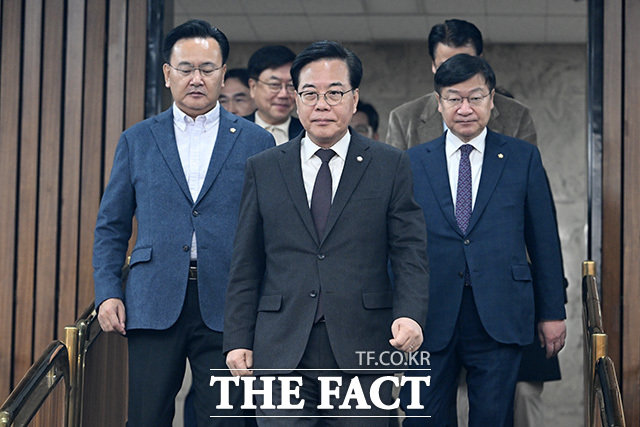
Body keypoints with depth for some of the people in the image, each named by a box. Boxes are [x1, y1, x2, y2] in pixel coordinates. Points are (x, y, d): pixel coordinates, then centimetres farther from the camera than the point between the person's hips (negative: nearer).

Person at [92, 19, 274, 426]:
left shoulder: (256, 142, 7)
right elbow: (111, 227, 12)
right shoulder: (137, 141, 11)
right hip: (154, 304, 1)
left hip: (225, 306, -1)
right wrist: (108, 293, 1)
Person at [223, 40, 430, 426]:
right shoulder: (263, 169, 11)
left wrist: (409, 315, -16)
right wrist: (238, 339, 4)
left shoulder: (391, 166, 6)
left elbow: (410, 254, 1)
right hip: (282, 354, 1)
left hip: (362, 352, -1)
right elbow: (246, 265, 10)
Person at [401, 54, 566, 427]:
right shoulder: (413, 162, 8)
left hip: (499, 322, -1)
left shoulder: (523, 158, 6)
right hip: (430, 320, 1)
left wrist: (553, 311, 6)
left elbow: (544, 240, 7)